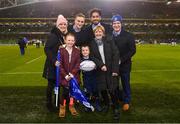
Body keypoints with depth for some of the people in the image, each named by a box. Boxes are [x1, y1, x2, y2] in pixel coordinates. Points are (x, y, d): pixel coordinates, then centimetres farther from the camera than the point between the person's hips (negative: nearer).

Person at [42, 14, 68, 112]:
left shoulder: (66, 35, 10)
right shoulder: (53, 35, -12)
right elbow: (47, 49, -16)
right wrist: (54, 60, -23)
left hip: (61, 64, 6)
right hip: (53, 65, -6)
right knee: (51, 84, 4)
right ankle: (49, 103, 20)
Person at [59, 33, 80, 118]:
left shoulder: (77, 51, 3)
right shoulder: (61, 50, -6)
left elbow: (78, 64, -1)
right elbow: (60, 65, -7)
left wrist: (72, 74, -12)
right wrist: (65, 75, -13)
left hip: (74, 76, 3)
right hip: (64, 76, -2)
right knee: (65, 91, -9)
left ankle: (71, 106, 28)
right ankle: (62, 107, 14)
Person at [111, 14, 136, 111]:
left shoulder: (128, 36, -7)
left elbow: (132, 50, -10)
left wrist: (121, 60, -17)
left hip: (124, 65, -2)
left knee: (125, 84, 10)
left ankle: (126, 101, 27)